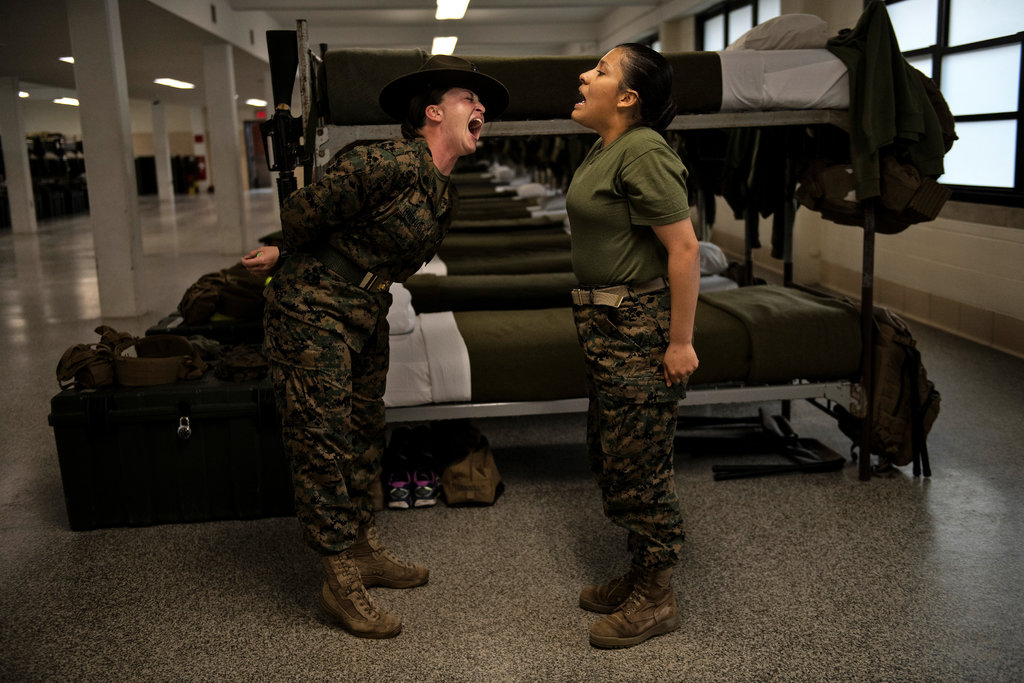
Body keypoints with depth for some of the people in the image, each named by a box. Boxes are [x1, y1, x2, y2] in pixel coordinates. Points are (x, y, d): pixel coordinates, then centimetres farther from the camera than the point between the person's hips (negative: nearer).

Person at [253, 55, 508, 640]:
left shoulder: (446, 196, 9)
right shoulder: (389, 163, -22)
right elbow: (302, 215, -17)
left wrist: (285, 256, 20)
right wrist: (291, 259, 4)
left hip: (367, 315, 9)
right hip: (312, 312, -9)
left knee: (364, 436, 17)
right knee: (323, 445, -1)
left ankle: (365, 550, 32)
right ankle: (341, 582, 9)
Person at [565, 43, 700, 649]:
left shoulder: (643, 154, -18)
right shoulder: (606, 150, 13)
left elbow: (685, 248, -22)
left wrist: (681, 342, -22)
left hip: (641, 330, -11)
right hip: (608, 326, 11)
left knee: (638, 464, 0)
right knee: (610, 456, 18)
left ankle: (657, 599, 17)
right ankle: (642, 577, 34)